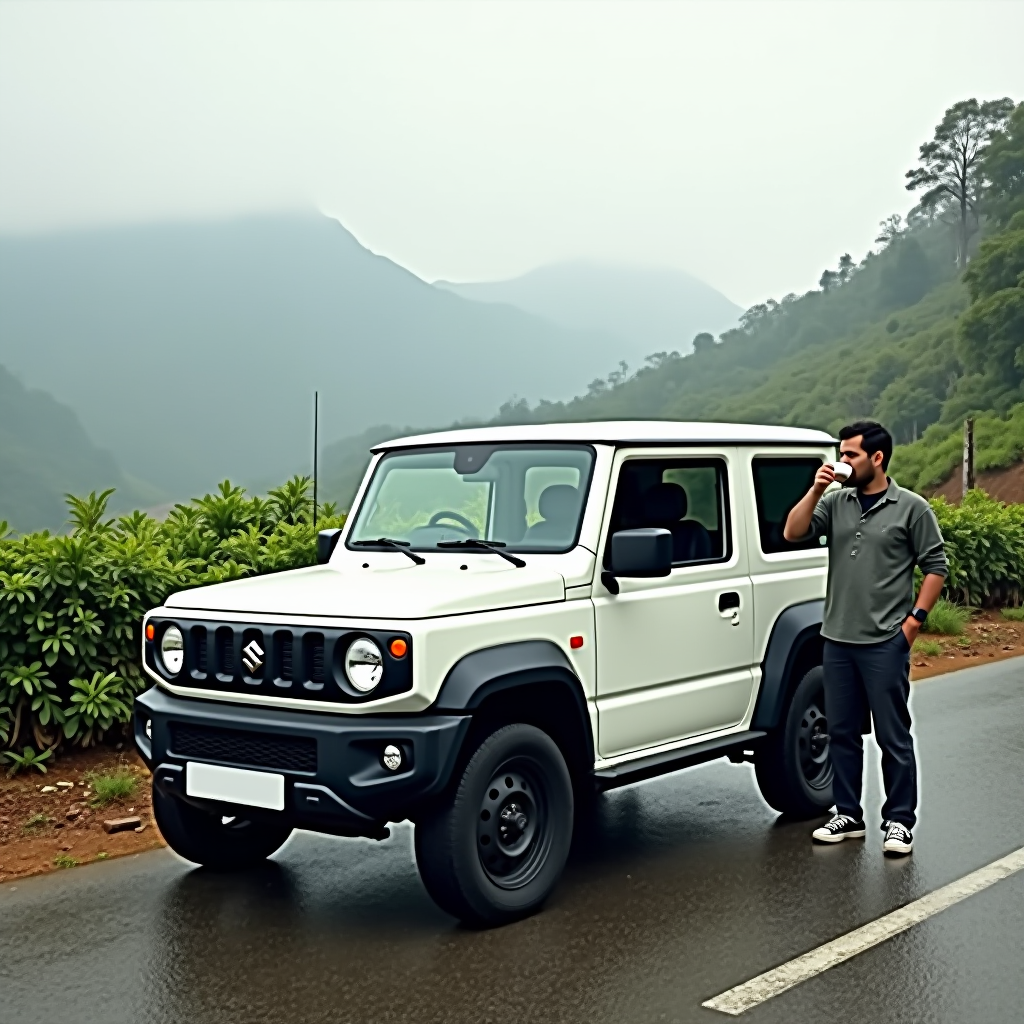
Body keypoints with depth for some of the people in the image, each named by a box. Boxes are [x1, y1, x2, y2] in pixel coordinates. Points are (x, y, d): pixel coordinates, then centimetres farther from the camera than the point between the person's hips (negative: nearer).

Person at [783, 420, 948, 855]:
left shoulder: (912, 508, -3)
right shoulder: (835, 502, 8)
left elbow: (936, 567, -2)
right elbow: (793, 532, -3)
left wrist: (914, 619, -8)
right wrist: (816, 489, -10)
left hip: (885, 643, -5)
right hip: (838, 640, 5)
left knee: (893, 736, 1)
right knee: (842, 733, 12)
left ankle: (900, 820, 11)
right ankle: (848, 816, 23)